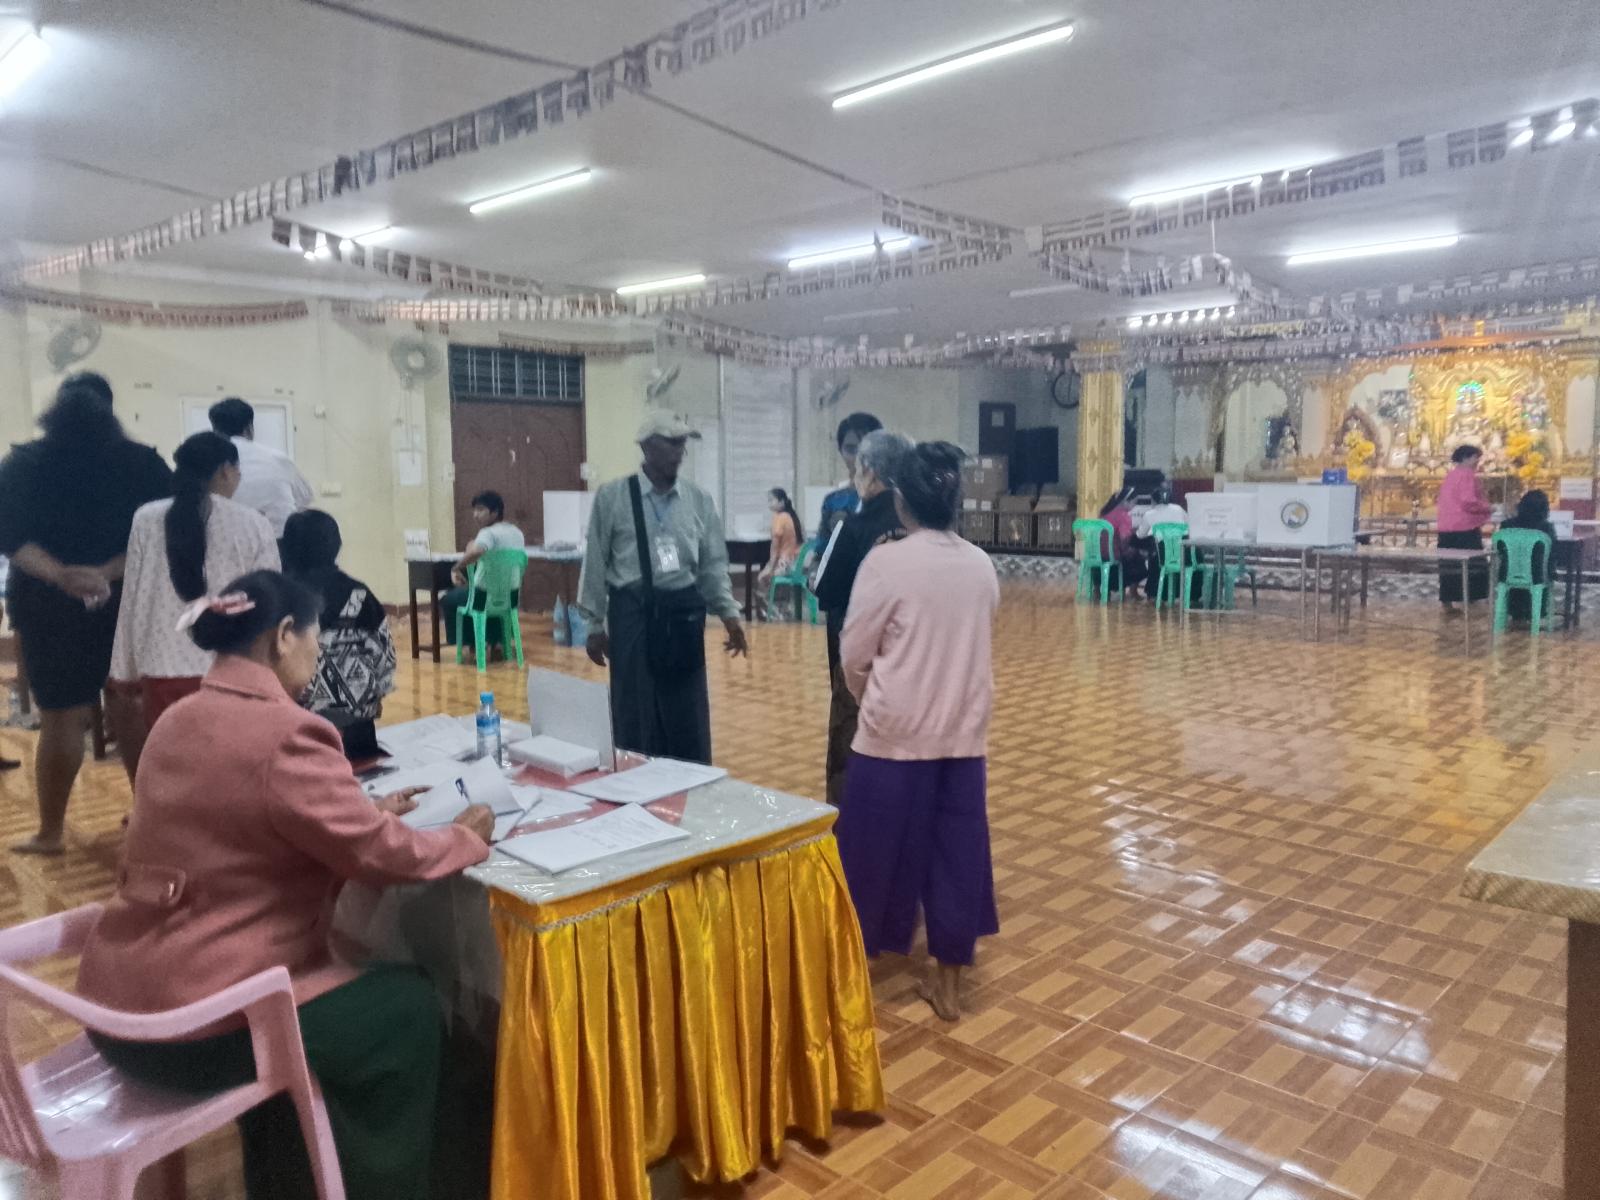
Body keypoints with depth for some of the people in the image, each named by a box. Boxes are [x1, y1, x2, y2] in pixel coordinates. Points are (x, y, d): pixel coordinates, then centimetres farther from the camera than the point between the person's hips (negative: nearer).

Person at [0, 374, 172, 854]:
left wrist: (61, 575, -18)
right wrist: (110, 572, -14)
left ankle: (50, 831, 14)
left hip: (52, 606, -1)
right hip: (128, 601, 1)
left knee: (61, 719, 5)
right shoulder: (142, 463, 2)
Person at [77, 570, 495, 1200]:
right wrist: (467, 837, 0)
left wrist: (366, 813, 18)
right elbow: (386, 855, -17)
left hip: (117, 999, 9)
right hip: (191, 1026, -9)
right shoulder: (286, 735, -22)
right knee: (410, 1007, 9)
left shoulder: (180, 720, 6)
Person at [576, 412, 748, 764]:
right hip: (633, 613, -2)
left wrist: (729, 613, -2)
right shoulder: (612, 497, -3)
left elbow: (714, 564, 9)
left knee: (688, 720, 9)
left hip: (684, 613, 3)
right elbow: (595, 564, 1)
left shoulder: (699, 501, 6)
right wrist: (594, 625, 1)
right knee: (636, 719, 6)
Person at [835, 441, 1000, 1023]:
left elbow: (853, 655, -6)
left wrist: (870, 700, 14)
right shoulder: (981, 565, 0)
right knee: (956, 851, 12)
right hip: (963, 736, 4)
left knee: (878, 851, 10)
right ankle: (948, 983, 23)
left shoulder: (887, 562, -14)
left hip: (895, 735, -4)